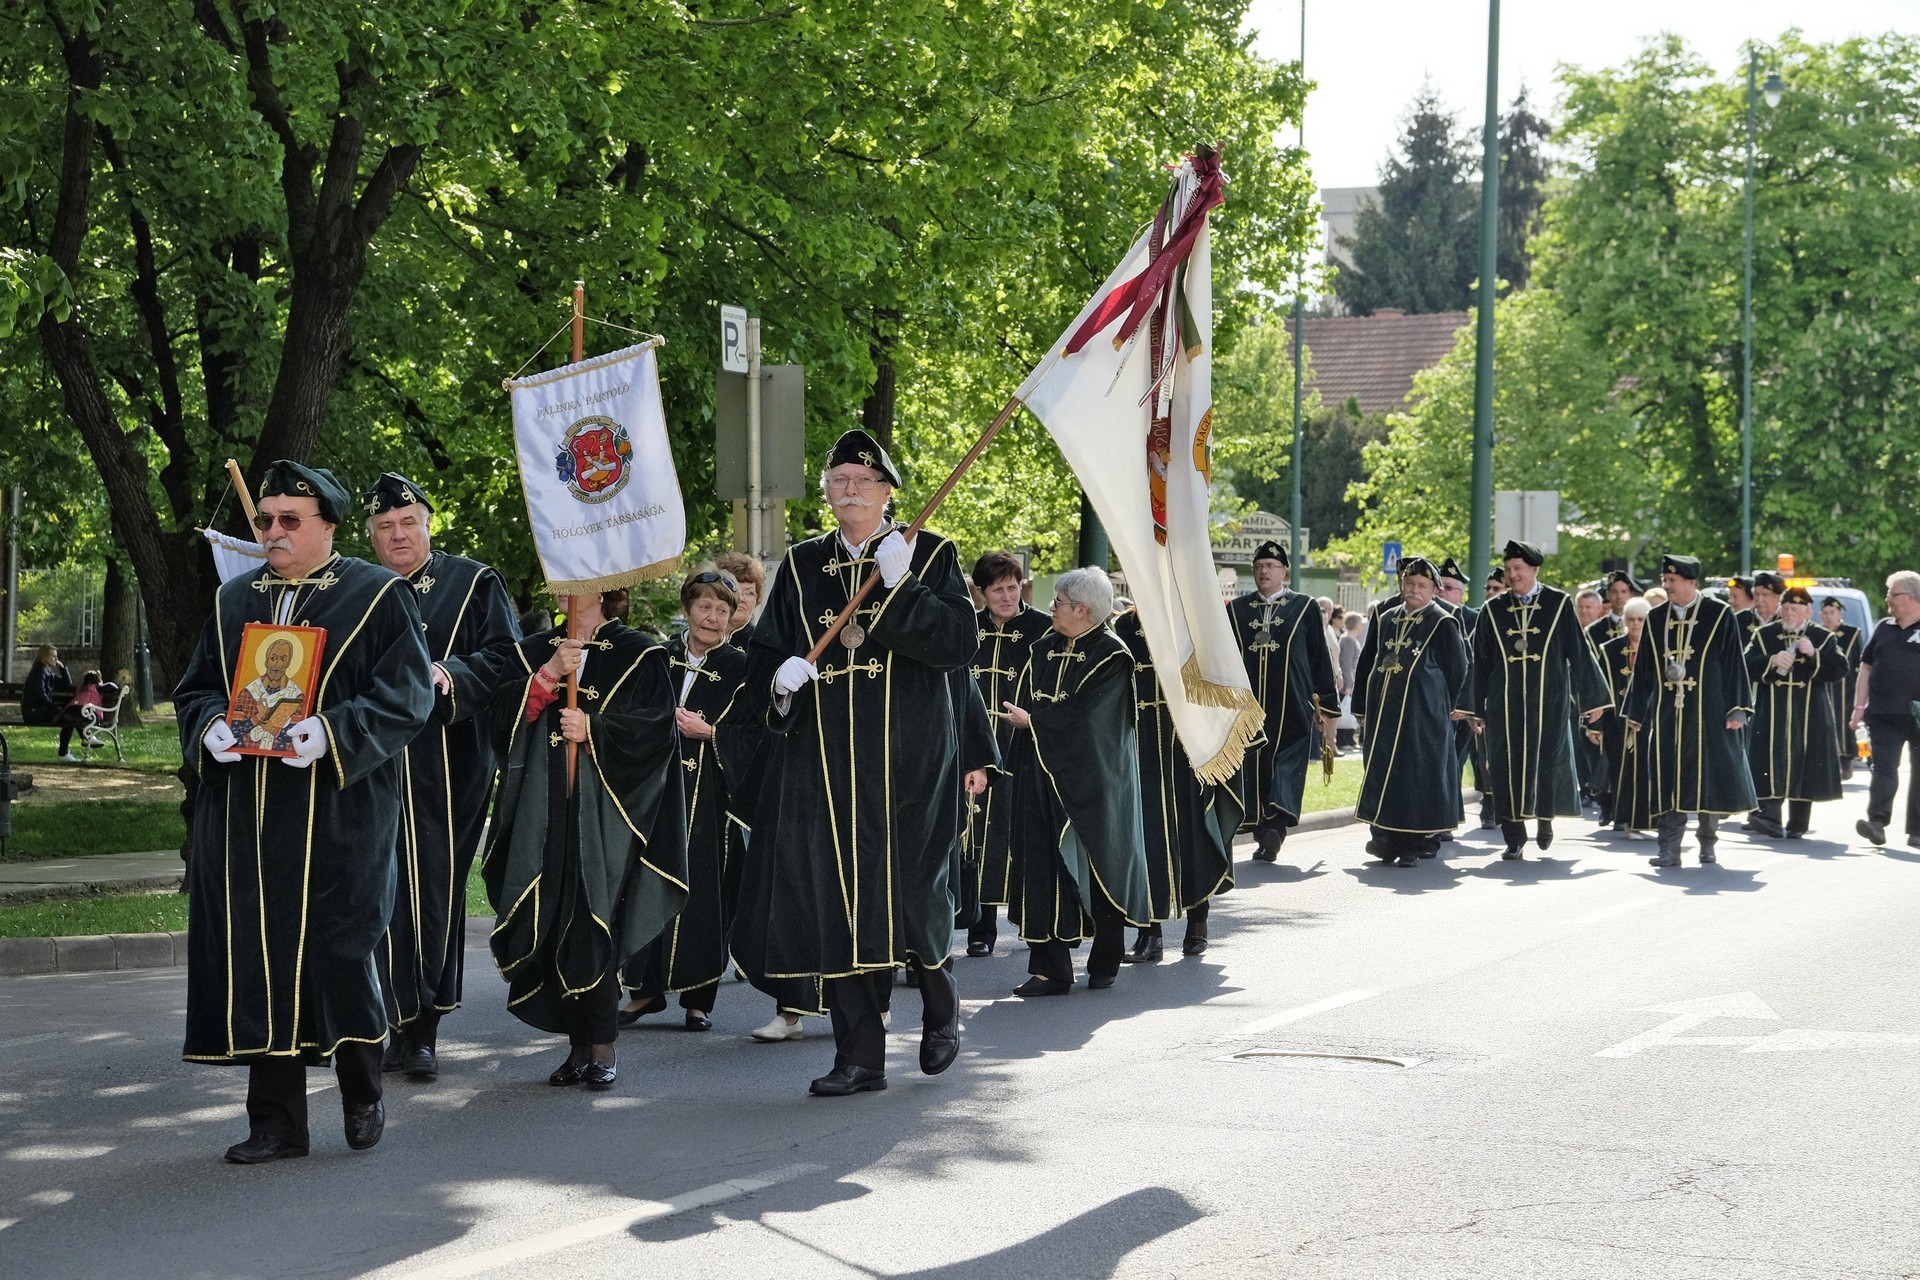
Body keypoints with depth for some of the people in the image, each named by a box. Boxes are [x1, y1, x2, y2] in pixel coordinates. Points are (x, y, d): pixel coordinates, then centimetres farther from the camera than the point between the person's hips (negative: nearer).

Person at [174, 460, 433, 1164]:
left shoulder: (378, 597, 0)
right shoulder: (233, 601, 15)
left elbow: (406, 695, -7)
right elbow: (195, 688, 17)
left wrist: (331, 733, -21)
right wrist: (210, 726, -6)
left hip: (338, 814, -4)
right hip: (244, 813, 4)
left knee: (339, 952, 0)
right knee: (258, 958, 2)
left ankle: (362, 1091, 22)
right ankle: (275, 1118, 9)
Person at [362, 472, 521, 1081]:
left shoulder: (473, 584, 6)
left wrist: (453, 675, -18)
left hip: (449, 766, -2)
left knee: (438, 894, -2)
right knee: (388, 896, -4)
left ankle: (424, 1030, 6)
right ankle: (405, 1026, 1)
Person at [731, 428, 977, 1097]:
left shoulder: (930, 555, 3)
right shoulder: (802, 565, 12)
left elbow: (962, 642, -10)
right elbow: (762, 654, 15)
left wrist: (900, 587, -18)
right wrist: (779, 677, -7)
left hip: (907, 760, -3)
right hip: (824, 763, 3)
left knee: (908, 888, -1)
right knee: (835, 899, -2)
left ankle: (940, 1003, 30)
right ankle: (860, 1057, 4)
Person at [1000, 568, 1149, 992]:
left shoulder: (1111, 656, -8)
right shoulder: (1042, 650, 11)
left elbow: (1084, 715, -16)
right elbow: (1021, 705, 9)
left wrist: (1034, 721, -11)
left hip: (1092, 782, -5)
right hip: (1044, 779, 5)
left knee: (1097, 869, 4)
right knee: (1044, 867, -3)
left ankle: (1104, 965, 18)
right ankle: (1049, 968, -3)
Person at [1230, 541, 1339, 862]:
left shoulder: (1305, 608, 5)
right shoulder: (1237, 609, 11)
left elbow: (1320, 659, 5)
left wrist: (1325, 706, 1)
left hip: (1293, 709, -2)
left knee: (1288, 763, -11)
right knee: (1253, 768, 0)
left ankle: (1276, 825, -20)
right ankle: (1265, 833, 4)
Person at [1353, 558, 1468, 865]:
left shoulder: (1442, 624, -1)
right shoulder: (1385, 621, 13)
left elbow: (1457, 670, 2)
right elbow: (1366, 664, 17)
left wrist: (1442, 707, 4)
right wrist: (1362, 707, 13)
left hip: (1423, 715, -5)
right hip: (1383, 711, 5)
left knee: (1418, 774, -4)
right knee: (1381, 770, 1)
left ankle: (1419, 841, 1)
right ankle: (1386, 837, 3)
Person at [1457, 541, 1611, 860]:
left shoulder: (1558, 604, 1)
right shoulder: (1493, 610, 6)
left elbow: (1579, 652, 3)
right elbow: (1479, 662, 8)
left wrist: (1592, 698, 3)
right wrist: (1474, 708, 7)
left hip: (1548, 702, -2)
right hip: (1504, 704, 2)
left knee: (1547, 759, -2)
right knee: (1508, 765, 0)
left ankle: (1545, 817, 25)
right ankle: (1514, 838, 8)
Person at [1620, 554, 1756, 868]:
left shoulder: (1720, 615, -1)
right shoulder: (1656, 618, 9)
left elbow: (1735, 662, -2)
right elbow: (1643, 669, 13)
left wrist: (1736, 710, -7)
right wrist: (1635, 714, 12)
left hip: (1708, 713, -3)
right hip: (1666, 715, 3)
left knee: (1710, 778, 2)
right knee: (1669, 781, -1)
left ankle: (1708, 844, 15)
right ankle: (1669, 850, 0)